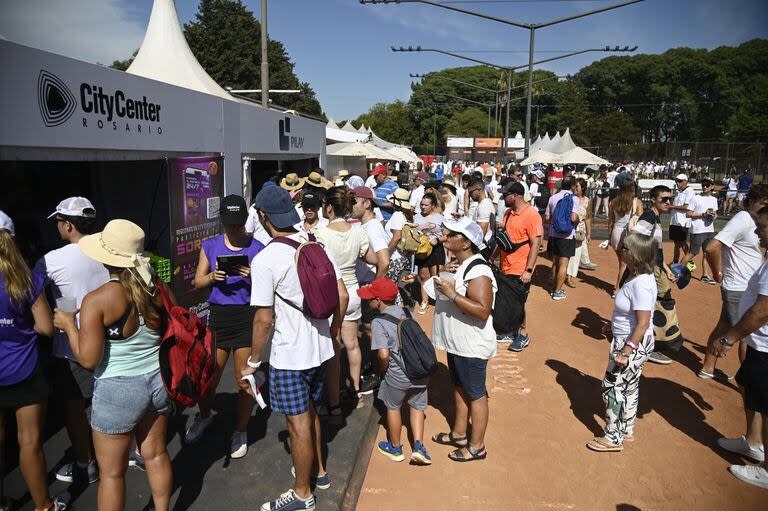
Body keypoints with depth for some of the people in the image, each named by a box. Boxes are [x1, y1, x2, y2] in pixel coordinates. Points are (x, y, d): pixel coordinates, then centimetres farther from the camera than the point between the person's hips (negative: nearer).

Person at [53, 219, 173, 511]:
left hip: (118, 391, -5)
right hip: (157, 380, 5)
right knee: (156, 455, 21)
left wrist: (68, 325, -2)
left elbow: (88, 359, -16)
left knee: (111, 472, 14)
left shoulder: (97, 301, -20)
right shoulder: (156, 288, -6)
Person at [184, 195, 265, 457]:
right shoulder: (210, 246, 7)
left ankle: (240, 431, 27)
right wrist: (212, 277, -12)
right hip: (218, 316, 2)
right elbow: (197, 281, 8)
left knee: (244, 379, 5)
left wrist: (253, 276, -22)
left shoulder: (257, 248, -1)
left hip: (247, 317, -2)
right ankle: (204, 416, 40)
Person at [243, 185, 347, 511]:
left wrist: (253, 361, -4)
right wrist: (334, 327, 19)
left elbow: (264, 319, -17)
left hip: (290, 356, -7)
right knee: (310, 413, 25)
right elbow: (342, 295, 3)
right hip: (321, 348, 7)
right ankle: (318, 471, 43)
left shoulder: (264, 260, -19)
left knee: (299, 424, 8)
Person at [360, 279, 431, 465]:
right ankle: (418, 447, 15)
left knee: (393, 408, 20)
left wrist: (382, 370, -4)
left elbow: (383, 354, -23)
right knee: (417, 407, 24)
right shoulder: (405, 312, 4)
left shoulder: (378, 322, -15)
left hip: (397, 375, -5)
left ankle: (395, 448, 36)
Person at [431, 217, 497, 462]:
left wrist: (452, 294, -31)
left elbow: (483, 311, -32)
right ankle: (458, 434, 39)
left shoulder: (478, 272, -25)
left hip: (471, 347, -10)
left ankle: (476, 446, 22)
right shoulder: (461, 265, 7)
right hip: (456, 342, 10)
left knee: (475, 395, 6)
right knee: (460, 388, 22)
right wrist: (445, 288, 9)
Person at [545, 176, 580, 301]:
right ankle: (557, 292, 5)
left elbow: (547, 218, 5)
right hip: (567, 235, -5)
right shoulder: (574, 198, -11)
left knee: (555, 262, 17)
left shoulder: (553, 198, 3)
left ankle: (554, 287, 27)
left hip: (553, 234, 5)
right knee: (563, 264, 2)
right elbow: (574, 218, -21)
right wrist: (577, 222, 0)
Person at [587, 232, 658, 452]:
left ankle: (613, 438, 17)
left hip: (632, 343, -10)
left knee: (613, 387, 2)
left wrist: (626, 352, -25)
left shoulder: (641, 284, -28)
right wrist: (613, 325, 22)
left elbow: (643, 324, -27)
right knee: (629, 386, 22)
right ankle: (626, 430, 38)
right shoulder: (636, 276, 2)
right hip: (627, 339, 10)